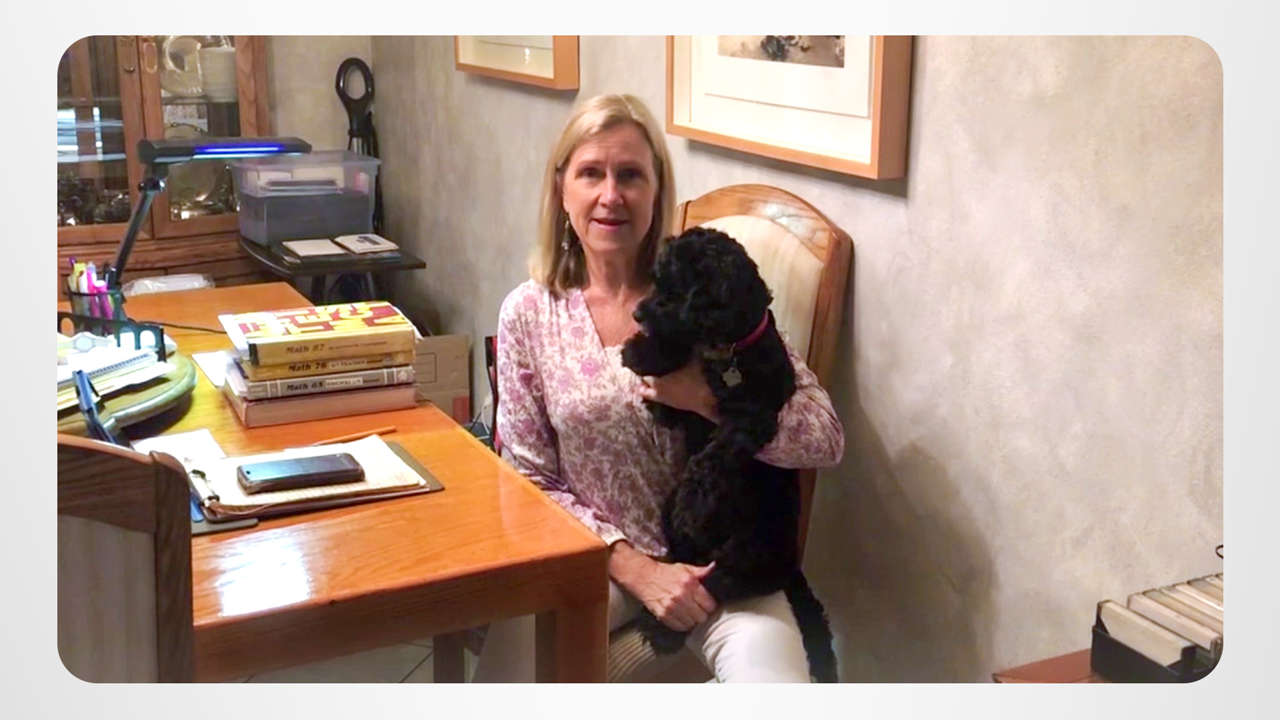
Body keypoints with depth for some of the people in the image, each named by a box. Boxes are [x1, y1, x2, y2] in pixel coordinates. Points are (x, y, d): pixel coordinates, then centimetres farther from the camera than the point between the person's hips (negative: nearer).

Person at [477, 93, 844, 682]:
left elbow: (825, 439, -7)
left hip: (717, 559, 0)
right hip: (592, 559, 1)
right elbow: (532, 482, 1)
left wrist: (709, 400, -21)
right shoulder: (527, 314, -1)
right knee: (501, 683, -25)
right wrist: (634, 566, -12)